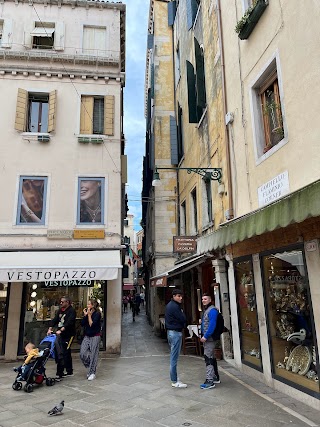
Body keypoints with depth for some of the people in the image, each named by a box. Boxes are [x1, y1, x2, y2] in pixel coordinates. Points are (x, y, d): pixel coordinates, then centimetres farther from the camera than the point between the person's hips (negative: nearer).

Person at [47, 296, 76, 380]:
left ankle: (60, 373, -5)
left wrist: (61, 330, -31)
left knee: (64, 353, -9)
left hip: (68, 335, -7)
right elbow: (55, 319, 7)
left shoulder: (72, 311, -9)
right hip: (60, 334, 7)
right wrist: (50, 328, -8)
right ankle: (69, 371, 23)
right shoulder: (60, 310, 15)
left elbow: (69, 322, -21)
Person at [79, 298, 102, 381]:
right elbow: (82, 324, 1)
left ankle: (92, 373, 14)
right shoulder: (87, 313, 7)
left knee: (93, 355, 0)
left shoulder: (97, 314, -12)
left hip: (95, 337, -6)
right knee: (82, 354, 0)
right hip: (87, 336, 6)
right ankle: (90, 367, 24)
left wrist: (89, 315, -17)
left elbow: (92, 324, -20)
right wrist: (85, 315, -8)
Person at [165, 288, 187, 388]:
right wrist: (182, 313, 1)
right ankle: (174, 381, 2)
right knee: (174, 358, -4)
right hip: (176, 332, -10)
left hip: (170, 332, 10)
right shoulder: (175, 306, -18)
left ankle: (174, 377, 25)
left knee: (173, 357, 17)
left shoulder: (169, 305, 13)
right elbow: (183, 319, -18)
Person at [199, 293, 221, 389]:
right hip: (206, 338, 10)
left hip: (210, 338, -10)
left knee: (208, 358, -10)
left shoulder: (212, 310, -15)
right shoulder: (206, 310, 16)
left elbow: (212, 325, -23)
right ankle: (215, 378, 28)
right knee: (211, 358, 17)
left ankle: (210, 381, -7)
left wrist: (205, 336, -22)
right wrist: (202, 336, 14)